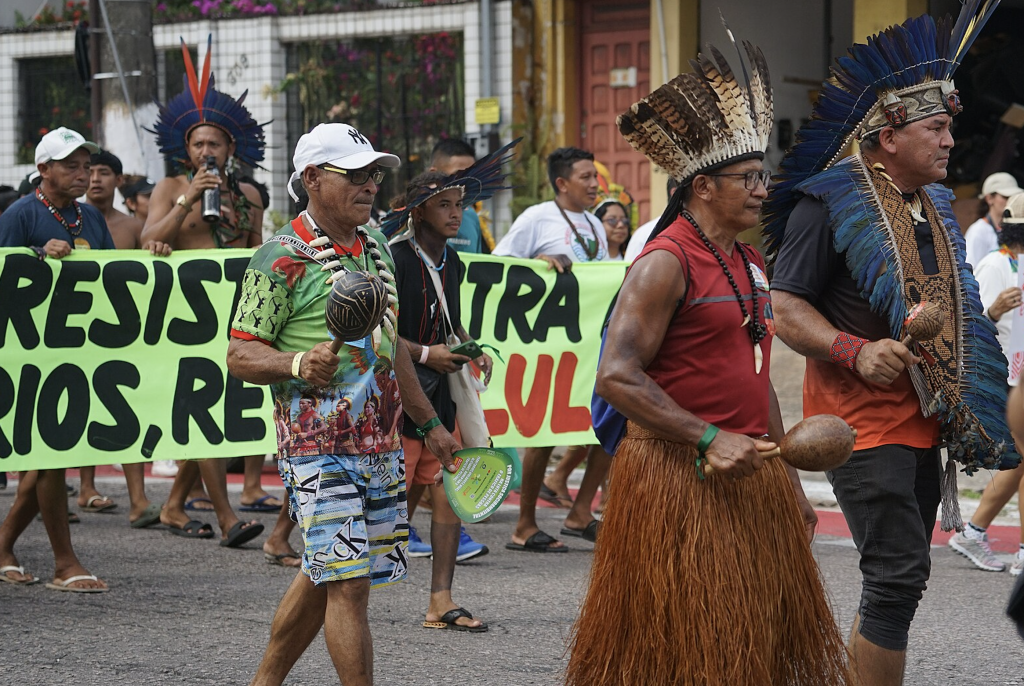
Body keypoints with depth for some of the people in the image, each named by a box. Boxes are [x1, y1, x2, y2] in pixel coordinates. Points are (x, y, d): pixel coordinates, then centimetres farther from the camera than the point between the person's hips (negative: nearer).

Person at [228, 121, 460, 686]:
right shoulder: (282, 259, -11)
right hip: (320, 446, -8)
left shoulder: (375, 248, 13)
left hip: (381, 445, 8)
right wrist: (297, 364, -32)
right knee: (347, 582, -11)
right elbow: (240, 354, -13)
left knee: (323, 576, 14)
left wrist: (428, 422, 26)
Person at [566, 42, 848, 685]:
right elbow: (617, 376, -19)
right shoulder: (667, 262, -12)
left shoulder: (750, 263, 16)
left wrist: (788, 481, 20)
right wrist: (710, 440, -24)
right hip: (679, 480, -8)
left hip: (751, 476, 9)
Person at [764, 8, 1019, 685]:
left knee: (899, 579, 11)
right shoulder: (829, 203, -9)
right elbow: (787, 308, -12)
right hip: (864, 420, -8)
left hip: (924, 421, 8)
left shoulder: (934, 205, 16)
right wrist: (856, 352, -27)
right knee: (899, 576, -15)